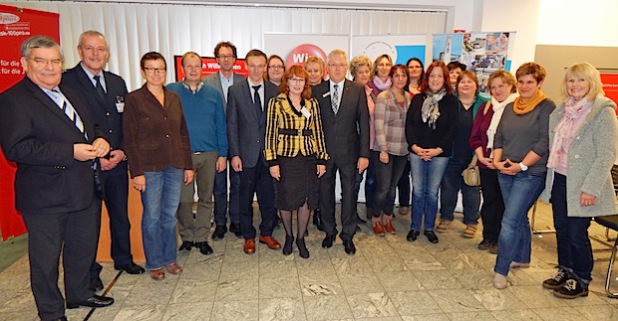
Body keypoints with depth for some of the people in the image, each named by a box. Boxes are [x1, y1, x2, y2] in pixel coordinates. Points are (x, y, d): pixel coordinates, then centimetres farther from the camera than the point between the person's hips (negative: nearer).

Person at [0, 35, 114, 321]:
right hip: (45, 198, -8)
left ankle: (79, 294, 42)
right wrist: (70, 152, -26)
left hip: (84, 190, 8)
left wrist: (100, 140, -2)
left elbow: (91, 126, 23)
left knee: (84, 247, 21)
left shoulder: (71, 94, 14)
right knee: (46, 257, 8)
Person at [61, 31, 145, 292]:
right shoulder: (67, 81, -8)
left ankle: (122, 258, 37)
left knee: (120, 214, 17)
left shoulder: (117, 83, 10)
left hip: (117, 162, 5)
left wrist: (122, 152, -4)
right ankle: (90, 271, 25)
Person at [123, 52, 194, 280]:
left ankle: (169, 258, 28)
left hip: (174, 166, 4)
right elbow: (130, 138, -6)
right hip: (150, 167, -4)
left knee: (170, 215, 12)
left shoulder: (174, 98, 9)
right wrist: (136, 172, -12)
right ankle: (154, 263, 22)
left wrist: (188, 165, 9)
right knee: (152, 217, 6)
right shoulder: (134, 99, -4)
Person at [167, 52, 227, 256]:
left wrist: (223, 154, 1)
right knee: (184, 199, 1)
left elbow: (221, 125, 6)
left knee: (206, 198, 9)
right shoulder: (171, 91, 1)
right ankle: (187, 236, 21)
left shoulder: (212, 93, 6)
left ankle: (201, 238, 22)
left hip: (209, 154, 2)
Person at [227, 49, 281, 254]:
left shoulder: (274, 91, 4)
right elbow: (232, 124, -2)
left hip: (269, 153, 2)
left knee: (269, 196, 9)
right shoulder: (235, 91, 0)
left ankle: (266, 233, 28)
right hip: (247, 154, -1)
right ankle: (248, 236, 26)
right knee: (246, 197, 9)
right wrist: (234, 154, -8)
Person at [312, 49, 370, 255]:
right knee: (325, 192, 11)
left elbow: (364, 123, -1)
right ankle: (329, 232, 30)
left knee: (349, 193, 8)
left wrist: (364, 154, -6)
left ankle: (348, 236, 23)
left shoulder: (358, 90, 0)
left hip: (349, 151, -1)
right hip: (324, 151, 1)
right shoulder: (317, 91, 2)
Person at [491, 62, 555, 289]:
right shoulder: (510, 107, 12)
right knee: (519, 217, 18)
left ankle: (500, 270, -2)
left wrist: (522, 165, -17)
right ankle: (521, 258, 34)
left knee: (510, 221, -10)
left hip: (531, 174, -6)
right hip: (505, 171, 6)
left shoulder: (547, 107, -7)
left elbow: (544, 143, -13)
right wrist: (497, 160, -4)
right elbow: (499, 137, 11)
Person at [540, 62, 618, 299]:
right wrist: (550, 176, 10)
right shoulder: (563, 110, 9)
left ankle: (581, 282, 21)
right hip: (559, 179, 6)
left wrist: (591, 188, -18)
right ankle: (565, 272, 32)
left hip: (581, 184, -6)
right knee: (561, 229, 14)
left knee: (577, 233, 2)